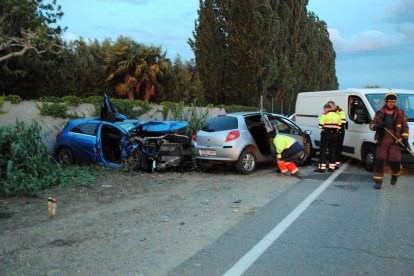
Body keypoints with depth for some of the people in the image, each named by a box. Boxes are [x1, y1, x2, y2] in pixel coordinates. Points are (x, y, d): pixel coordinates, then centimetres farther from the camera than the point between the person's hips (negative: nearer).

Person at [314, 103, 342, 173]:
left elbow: (320, 126, -12)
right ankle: (332, 167, 15)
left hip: (326, 134, -6)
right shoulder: (337, 116, 12)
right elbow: (339, 127, 11)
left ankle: (322, 167, -6)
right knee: (332, 150, 12)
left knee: (323, 150, -2)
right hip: (334, 135, 6)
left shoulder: (325, 115, -8)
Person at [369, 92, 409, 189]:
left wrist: (405, 138, 2)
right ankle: (378, 181, 4)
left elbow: (405, 127, 11)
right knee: (379, 160, -4)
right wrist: (377, 125, -18)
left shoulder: (400, 113, 4)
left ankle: (395, 176, 28)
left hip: (395, 141, 0)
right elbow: (371, 125, 4)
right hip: (382, 141, 0)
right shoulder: (380, 113, 3)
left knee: (395, 161, -3)